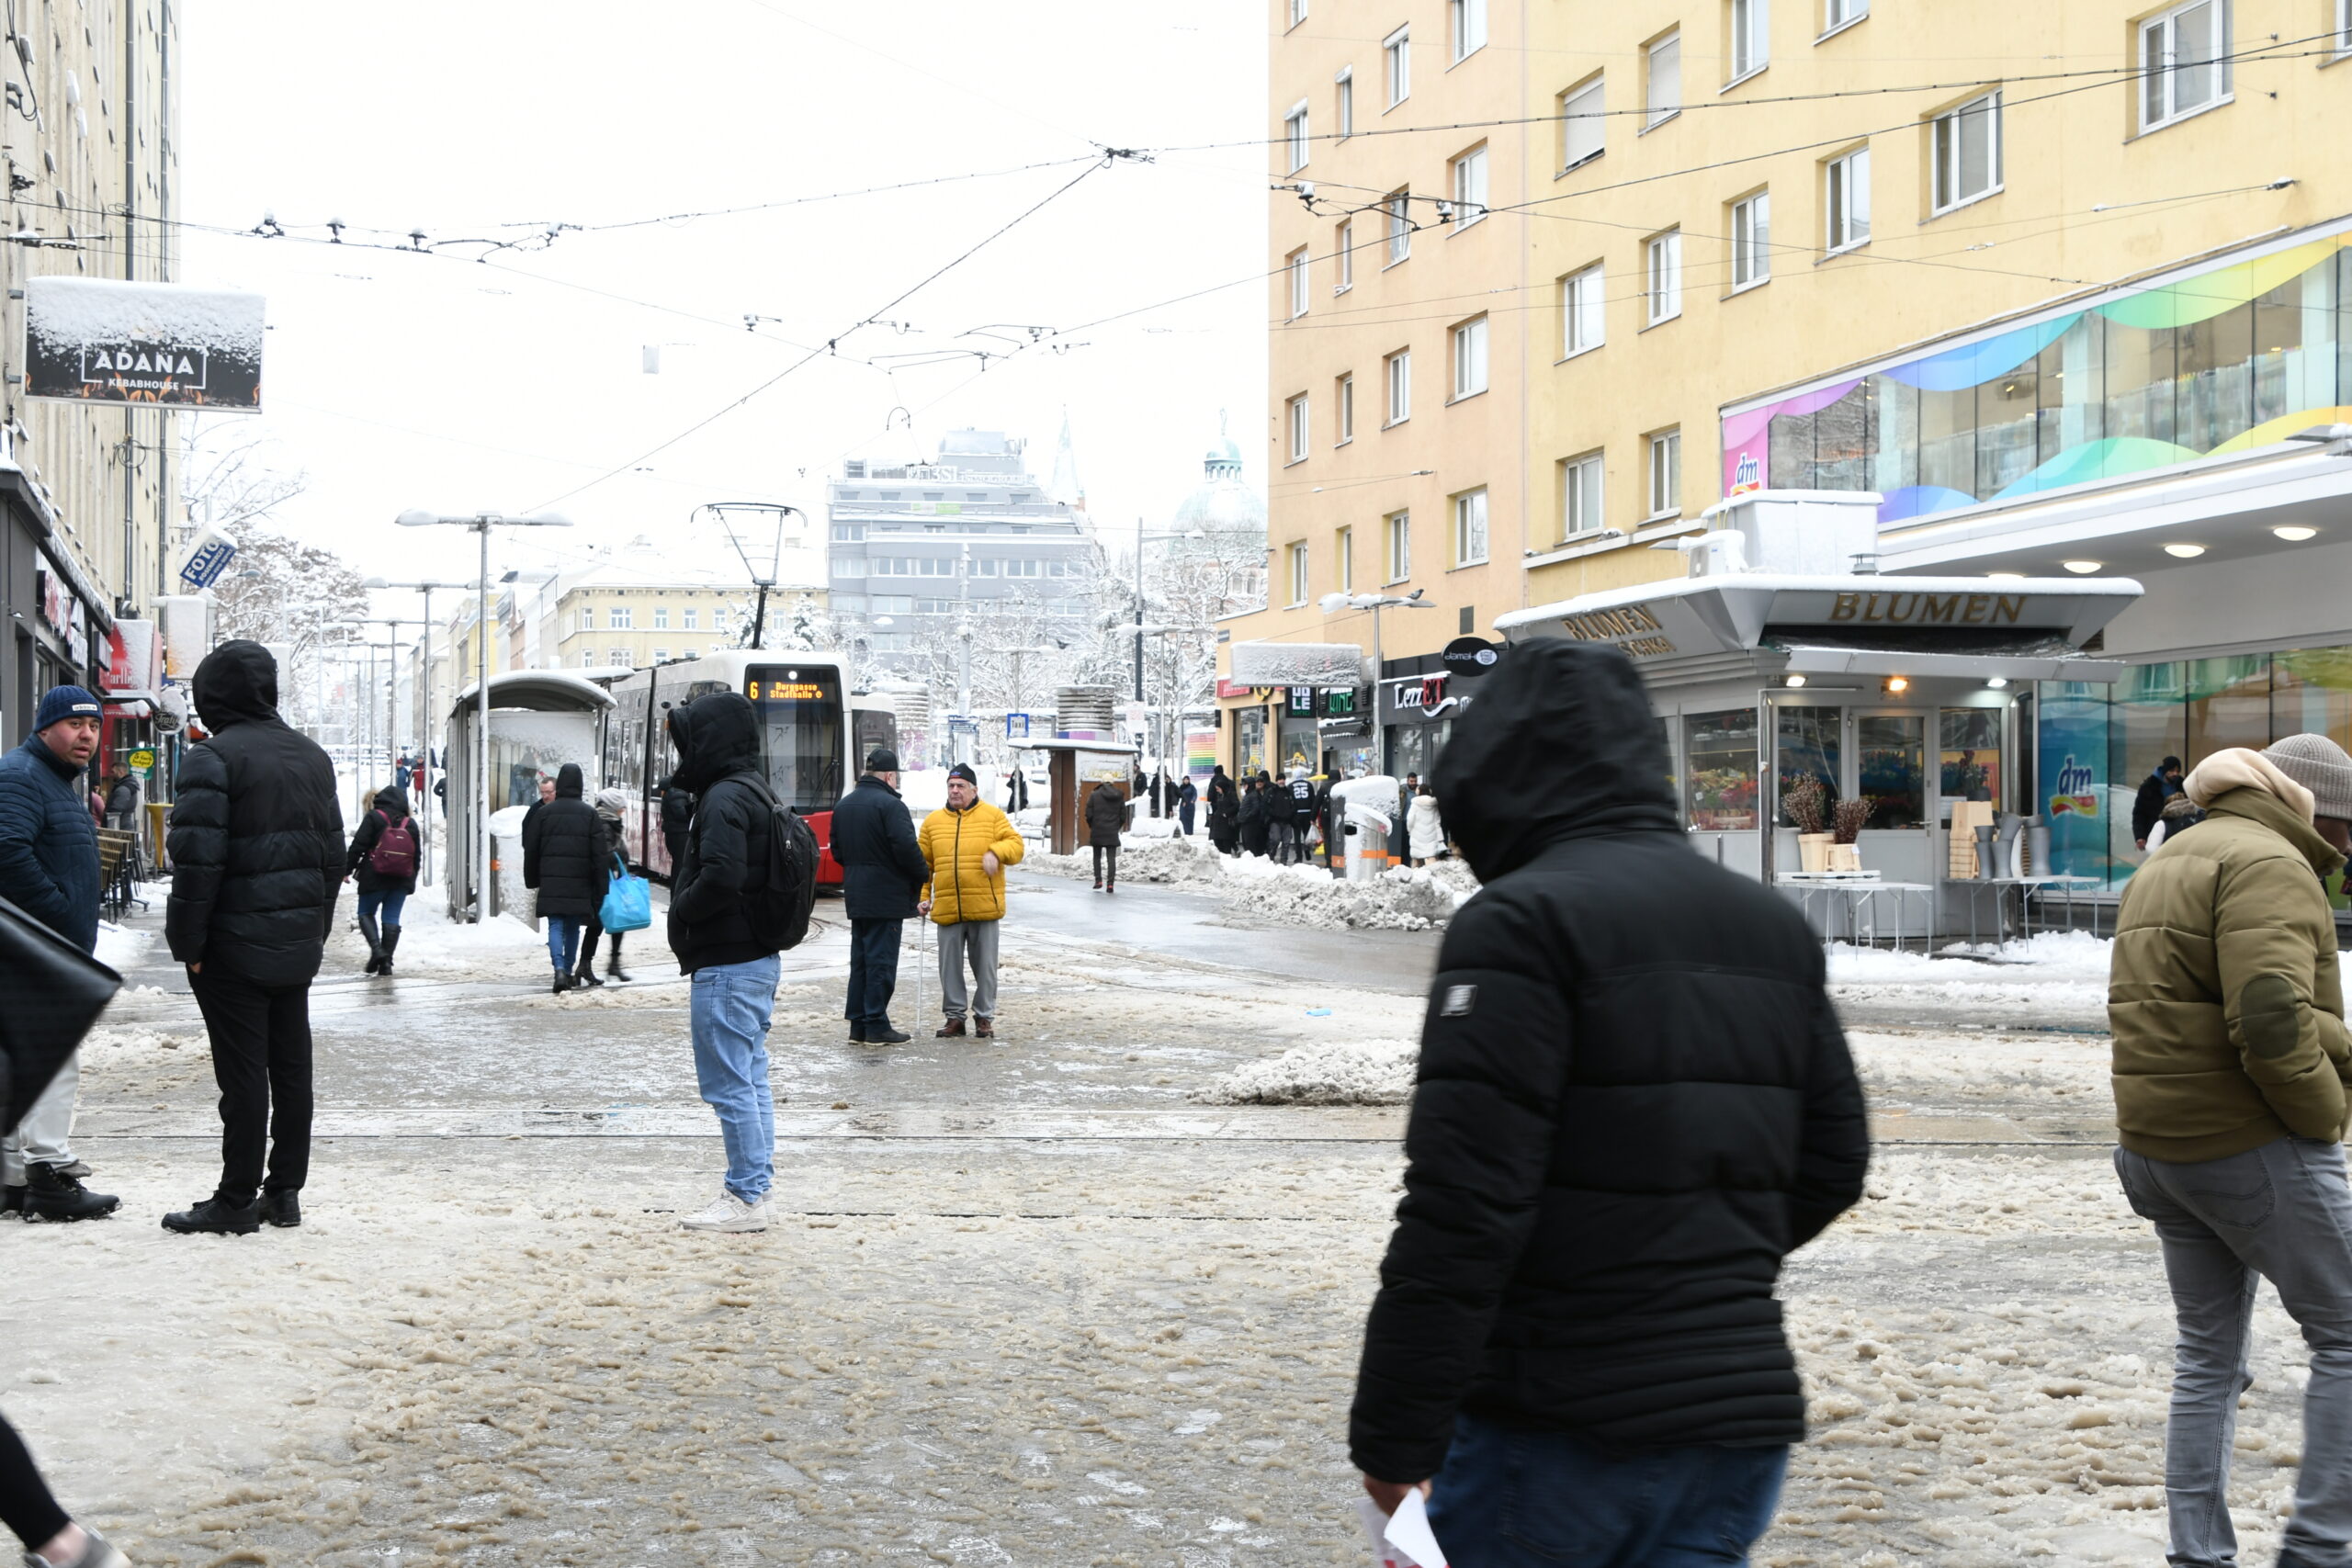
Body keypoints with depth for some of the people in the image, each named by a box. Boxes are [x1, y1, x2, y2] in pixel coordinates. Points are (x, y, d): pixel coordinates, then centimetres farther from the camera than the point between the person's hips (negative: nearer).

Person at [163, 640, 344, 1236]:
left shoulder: (212, 757, -12)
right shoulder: (311, 757, 12)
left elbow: (198, 859, -19)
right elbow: (333, 851, 15)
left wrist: (188, 942, -12)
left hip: (236, 943, -7)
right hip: (297, 942, 7)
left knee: (243, 1071, -3)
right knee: (290, 1064, 11)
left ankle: (237, 1200, 3)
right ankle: (284, 1191, 17)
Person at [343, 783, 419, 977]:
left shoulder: (374, 818, -5)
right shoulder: (411, 824, 8)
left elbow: (358, 845, -9)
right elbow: (416, 855, 13)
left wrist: (347, 870, -2)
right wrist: (411, 882, 21)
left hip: (374, 878, -4)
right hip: (401, 881, 4)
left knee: (366, 913, 11)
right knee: (391, 918, 6)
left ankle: (376, 949, -11)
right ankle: (386, 962, 0)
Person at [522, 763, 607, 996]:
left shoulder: (544, 812, 2)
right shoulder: (589, 813, -1)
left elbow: (531, 850, 7)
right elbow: (599, 854, -3)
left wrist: (531, 879, 18)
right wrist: (601, 887, 1)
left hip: (551, 881, 0)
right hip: (579, 882, 0)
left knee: (556, 926, -4)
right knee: (573, 927, 14)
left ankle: (560, 969, -23)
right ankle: (569, 972, 20)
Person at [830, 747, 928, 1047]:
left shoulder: (844, 805, 11)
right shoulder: (890, 805, -16)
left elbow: (837, 850, 17)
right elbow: (906, 848, -20)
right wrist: (922, 875, -4)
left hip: (856, 896, 8)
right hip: (886, 898, -8)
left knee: (860, 960, 13)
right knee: (881, 960, -4)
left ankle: (858, 1024, 15)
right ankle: (876, 1026, -3)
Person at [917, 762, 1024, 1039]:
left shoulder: (993, 816, 3)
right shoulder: (933, 822, 9)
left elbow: (1015, 844, -2)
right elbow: (923, 864, 11)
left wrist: (996, 851, -22)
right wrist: (922, 897, 3)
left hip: (985, 909, -2)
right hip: (947, 909, 2)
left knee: (985, 965, 5)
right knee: (950, 966, 5)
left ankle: (984, 1016, 15)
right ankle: (955, 1016, 15)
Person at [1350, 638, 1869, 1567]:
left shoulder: (1524, 922, -13)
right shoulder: (1776, 927, 13)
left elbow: (1461, 1208, -19)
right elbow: (1834, 1158, 17)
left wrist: (1393, 1440, -16)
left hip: (1560, 1434, -7)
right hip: (1745, 1419, 7)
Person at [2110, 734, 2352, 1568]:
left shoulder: (2165, 864, 18)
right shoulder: (2270, 864, -13)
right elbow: (2272, 1019, -26)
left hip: (2157, 1146, 9)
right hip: (2254, 1146, -9)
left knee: (2207, 1358, 14)